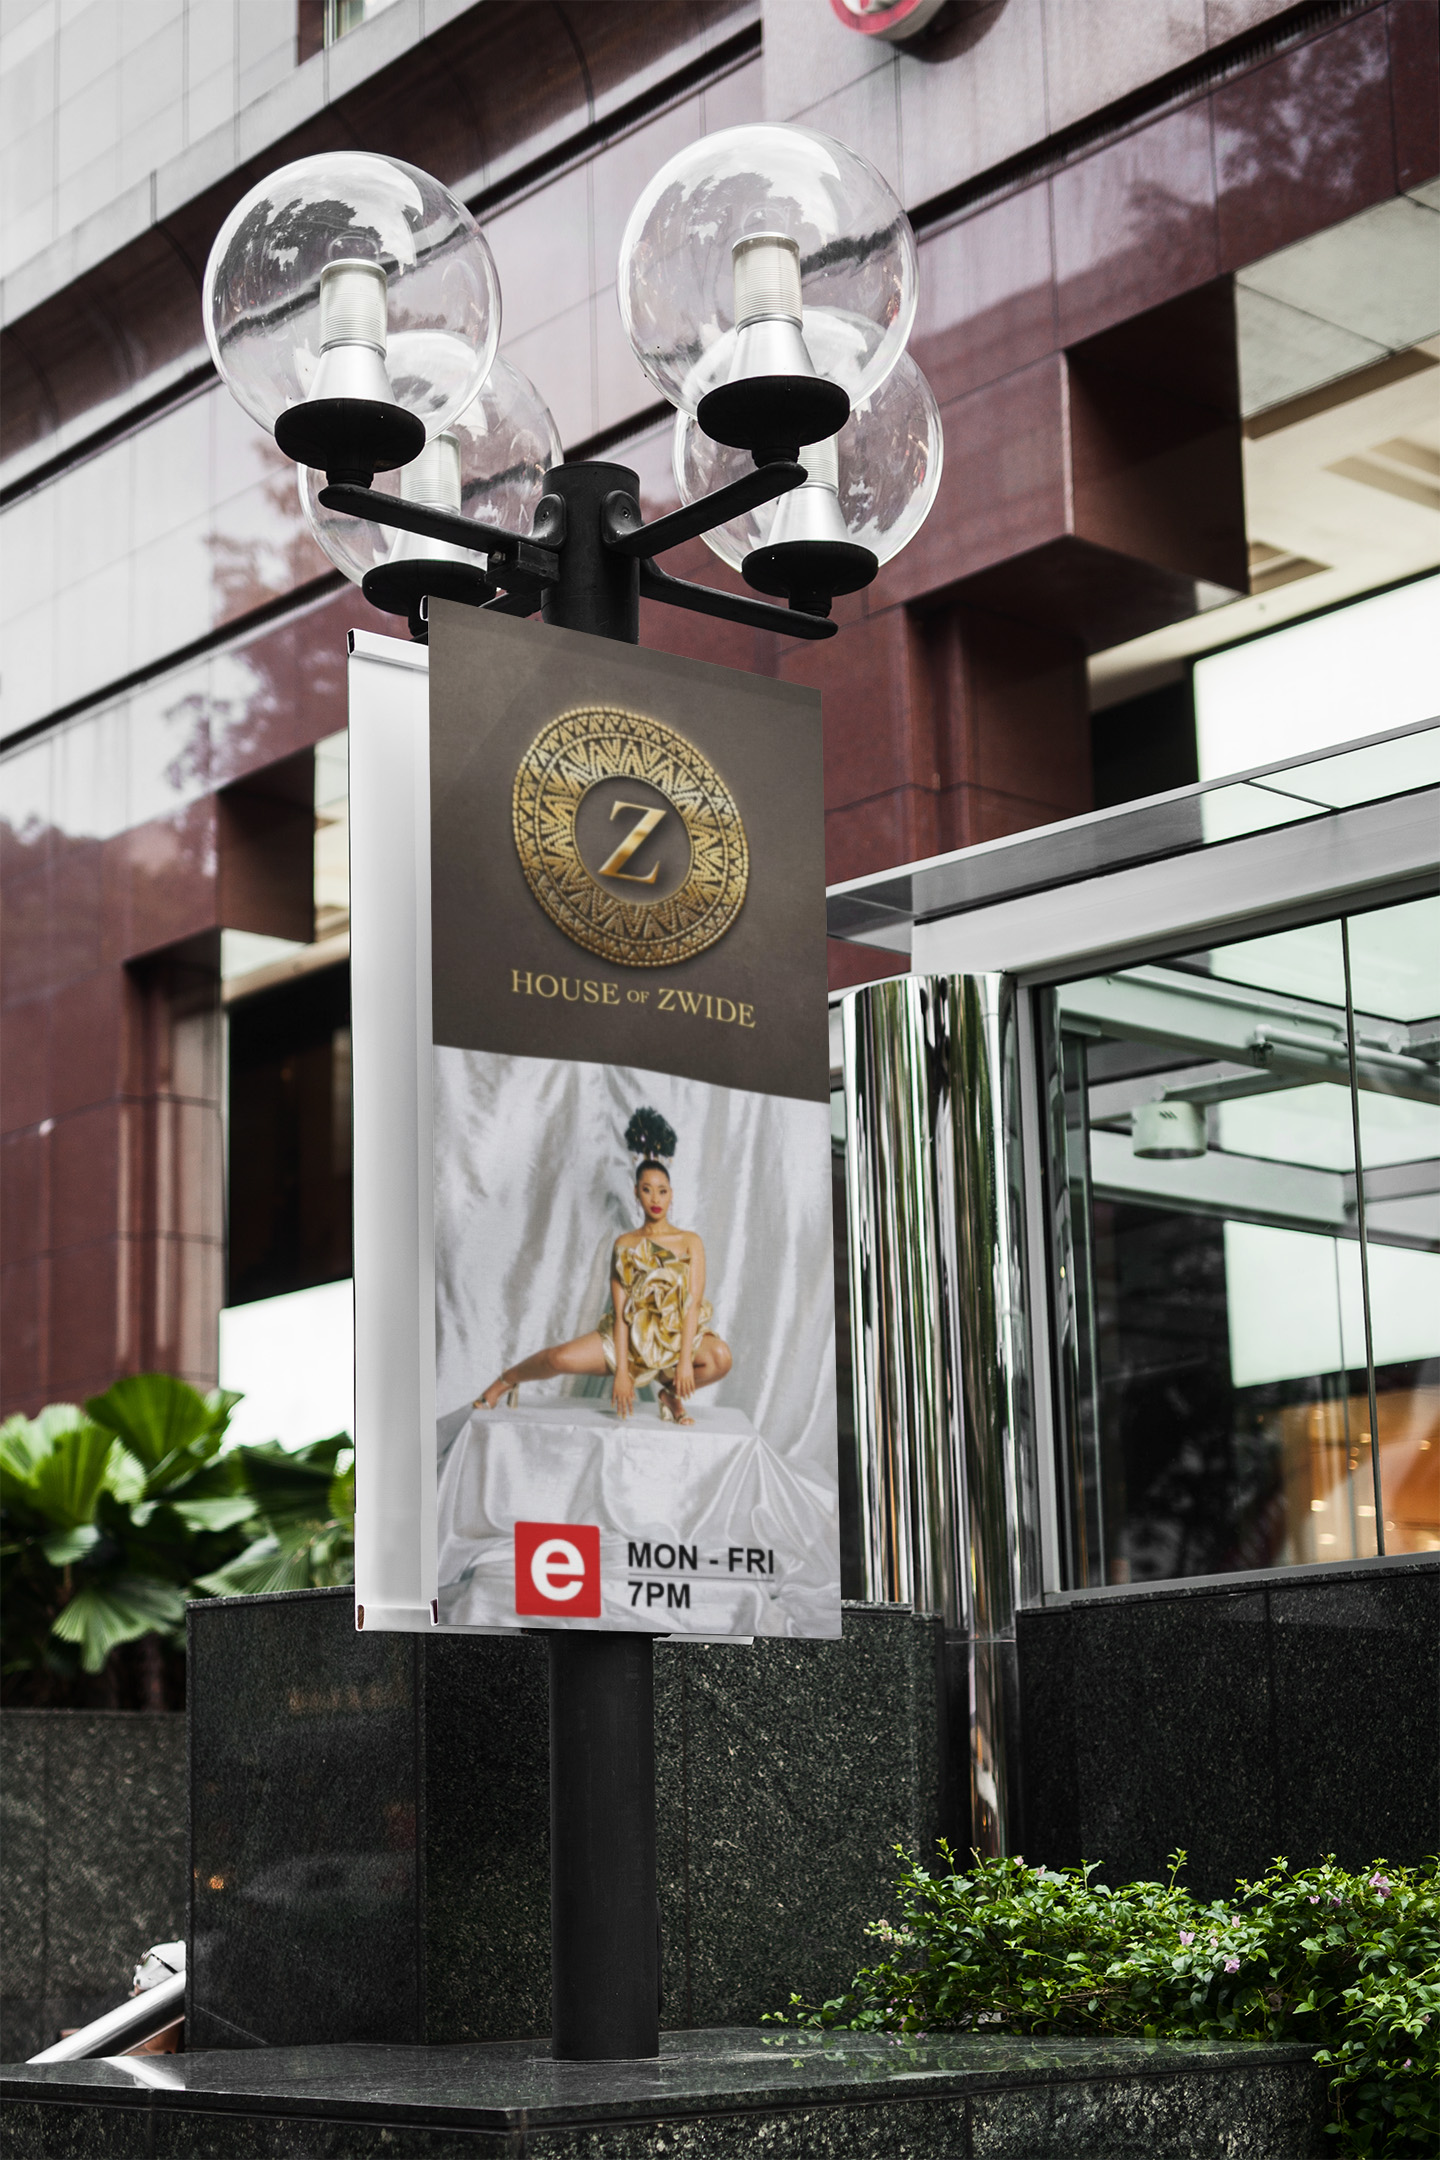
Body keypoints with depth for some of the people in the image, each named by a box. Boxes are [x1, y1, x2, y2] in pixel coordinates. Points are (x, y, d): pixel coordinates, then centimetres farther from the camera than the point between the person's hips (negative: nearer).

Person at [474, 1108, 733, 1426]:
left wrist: (685, 1360, -20)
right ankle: (506, 1380, 12)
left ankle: (672, 1392, 0)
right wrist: (621, 1369, -13)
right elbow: (620, 1310, -3)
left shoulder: (689, 1242, 1)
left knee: (720, 1357, -31)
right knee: (560, 1357, -21)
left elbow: (692, 1303, -8)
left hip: (677, 1337, 0)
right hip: (632, 1337, 0)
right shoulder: (625, 1245, 3)